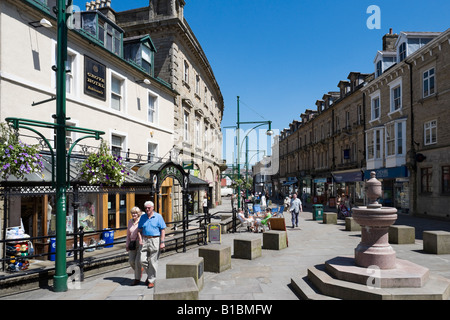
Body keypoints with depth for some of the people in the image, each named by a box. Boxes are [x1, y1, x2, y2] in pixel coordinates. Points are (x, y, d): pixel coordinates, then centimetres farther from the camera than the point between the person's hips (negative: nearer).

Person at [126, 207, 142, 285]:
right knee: (131, 261, 1)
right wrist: (127, 245, 12)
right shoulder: (130, 221, 7)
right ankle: (140, 270, 30)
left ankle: (137, 278, 8)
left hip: (141, 243, -5)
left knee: (138, 261, -8)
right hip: (133, 244, 5)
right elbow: (128, 234, 14)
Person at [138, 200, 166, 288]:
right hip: (145, 240, 4)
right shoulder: (142, 217, 8)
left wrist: (162, 242, -11)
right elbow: (140, 230, 13)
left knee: (153, 261, -1)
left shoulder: (158, 216, -3)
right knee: (143, 260, -1)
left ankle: (151, 280, 12)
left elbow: (163, 230, -4)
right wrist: (141, 240, -1)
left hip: (155, 240, -4)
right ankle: (150, 274, 25)